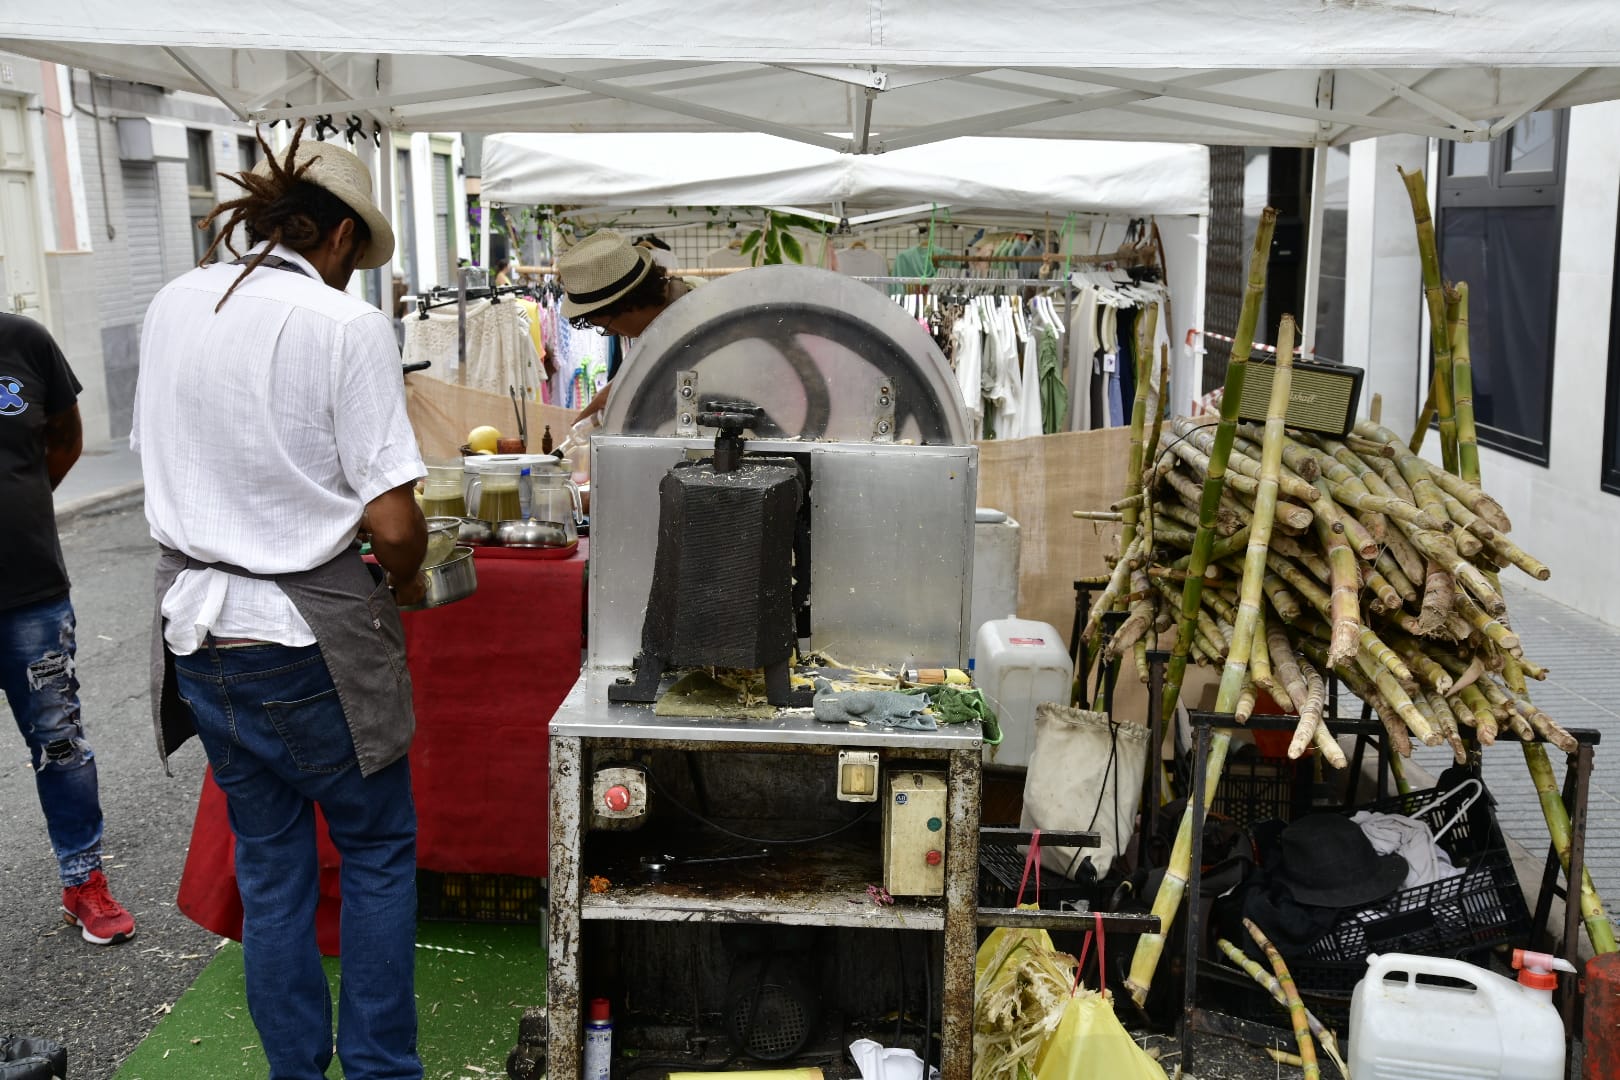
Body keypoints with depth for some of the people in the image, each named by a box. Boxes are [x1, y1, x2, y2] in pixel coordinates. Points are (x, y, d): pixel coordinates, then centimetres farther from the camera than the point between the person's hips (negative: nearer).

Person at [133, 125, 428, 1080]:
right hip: (310, 639, -5)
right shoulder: (347, 326, -14)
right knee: (378, 852, 13)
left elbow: (167, 465, 15)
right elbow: (392, 521, -18)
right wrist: (406, 580, 2)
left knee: (269, 865, 17)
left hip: (199, 628, 6)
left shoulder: (171, 308, 4)